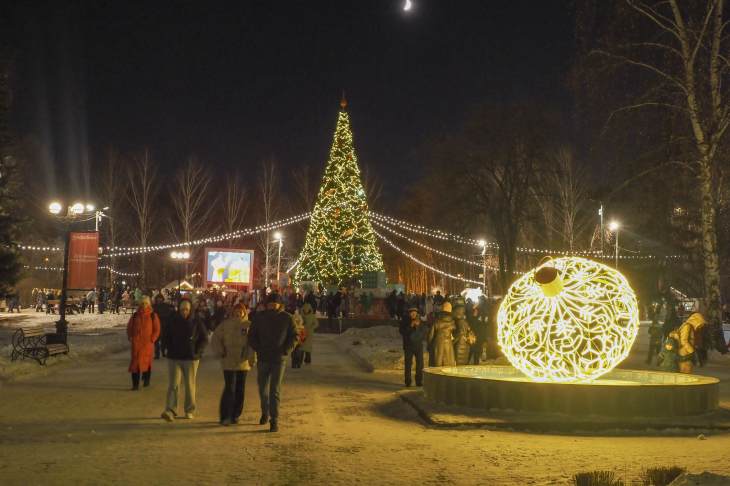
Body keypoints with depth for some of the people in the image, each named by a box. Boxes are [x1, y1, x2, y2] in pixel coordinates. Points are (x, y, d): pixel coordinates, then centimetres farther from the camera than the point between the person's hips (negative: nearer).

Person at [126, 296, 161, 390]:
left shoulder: (153, 315, 0)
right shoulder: (135, 315, 5)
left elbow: (157, 329, 1)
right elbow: (129, 327, 13)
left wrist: (152, 339, -7)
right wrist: (130, 337, 2)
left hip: (148, 343, -1)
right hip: (136, 343, 1)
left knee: (147, 361, 11)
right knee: (135, 362, -5)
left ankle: (146, 380, 29)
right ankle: (135, 384, -4)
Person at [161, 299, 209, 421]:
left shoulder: (197, 323, -2)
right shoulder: (173, 322, 3)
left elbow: (204, 339, 2)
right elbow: (167, 337, 15)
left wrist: (197, 352, -8)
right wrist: (170, 349, 4)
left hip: (191, 358, -1)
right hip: (174, 358, 1)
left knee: (190, 385, 8)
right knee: (173, 385, -8)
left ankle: (189, 410, 19)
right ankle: (170, 411, -13)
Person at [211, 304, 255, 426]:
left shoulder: (249, 325, -1)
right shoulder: (225, 324, -1)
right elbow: (215, 339, 3)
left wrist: (252, 358, -12)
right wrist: (220, 352, -6)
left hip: (243, 362, 2)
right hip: (228, 362, -2)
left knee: (240, 389, 9)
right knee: (229, 388, -8)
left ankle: (235, 415, 22)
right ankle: (225, 417, -2)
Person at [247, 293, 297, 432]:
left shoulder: (286, 318, 0)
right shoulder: (259, 317, 3)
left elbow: (294, 336, 5)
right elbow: (251, 336, 9)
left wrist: (286, 351, -8)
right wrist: (258, 349, -5)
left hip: (279, 359, -2)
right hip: (263, 359, 2)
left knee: (275, 390, -7)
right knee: (263, 389, 11)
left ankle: (274, 420, -4)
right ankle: (265, 413, 34)